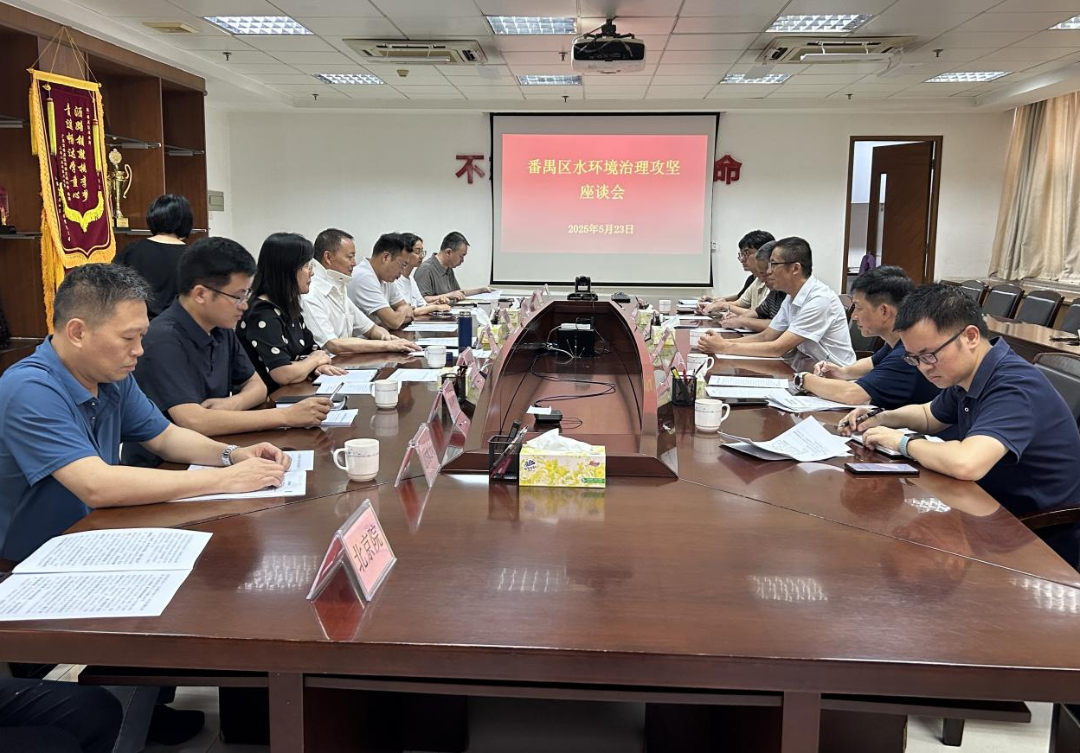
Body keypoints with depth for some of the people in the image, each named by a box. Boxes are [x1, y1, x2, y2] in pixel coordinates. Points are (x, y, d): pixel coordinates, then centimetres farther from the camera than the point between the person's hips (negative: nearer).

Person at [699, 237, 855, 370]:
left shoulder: (819, 300, -21)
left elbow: (777, 348, -22)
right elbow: (765, 337, 9)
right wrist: (723, 342, -6)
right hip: (807, 370, 7)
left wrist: (725, 348, -19)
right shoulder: (792, 298, 6)